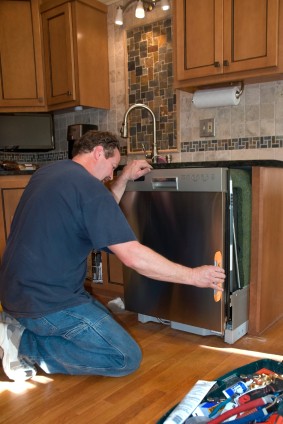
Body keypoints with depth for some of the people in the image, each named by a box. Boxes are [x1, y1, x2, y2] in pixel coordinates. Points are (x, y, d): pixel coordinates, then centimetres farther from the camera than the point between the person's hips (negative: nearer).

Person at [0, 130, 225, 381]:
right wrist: (194, 276, -13)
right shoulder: (88, 187, -19)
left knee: (104, 319, 25)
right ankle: (27, 343, -6)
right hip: (47, 302, -10)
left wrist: (124, 179, 19)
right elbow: (133, 256, -23)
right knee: (127, 358, -5)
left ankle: (23, 327, 11)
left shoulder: (47, 172, 10)